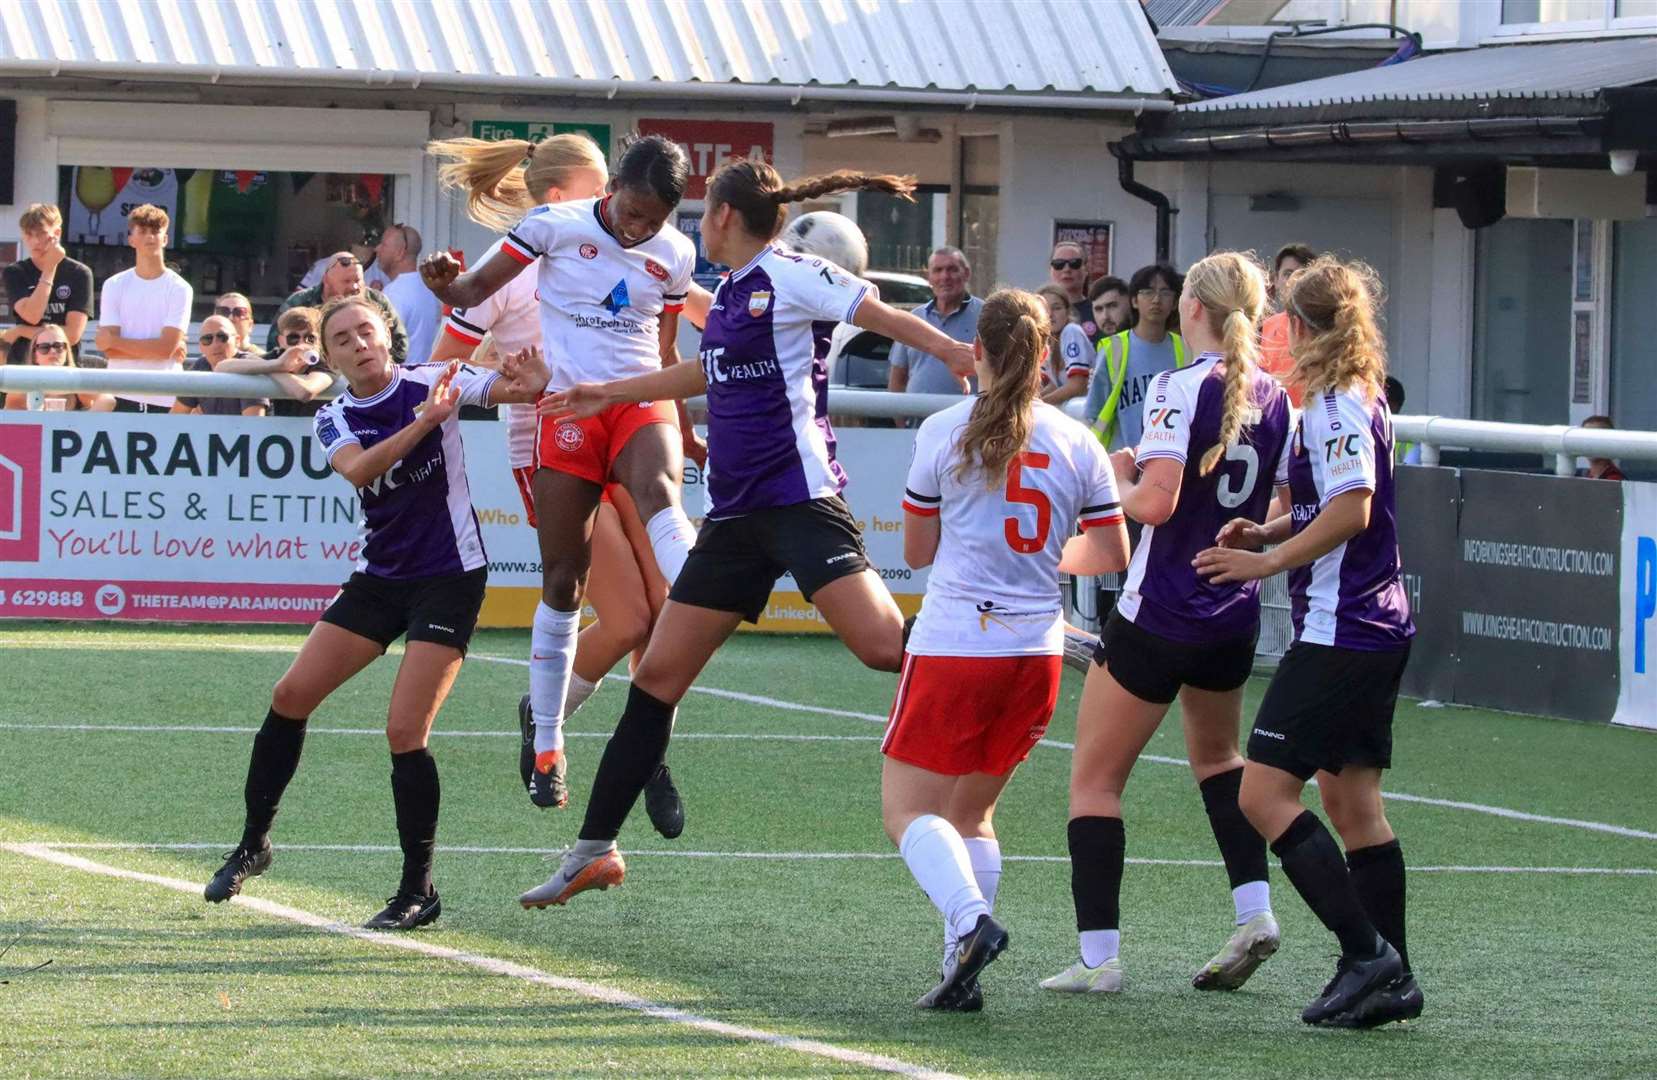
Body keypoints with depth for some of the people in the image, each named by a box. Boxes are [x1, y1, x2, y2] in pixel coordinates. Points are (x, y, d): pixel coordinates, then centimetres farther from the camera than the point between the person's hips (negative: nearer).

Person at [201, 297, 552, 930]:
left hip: (448, 579, -5)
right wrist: (424, 423, -37)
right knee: (291, 695, 0)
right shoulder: (336, 420, 0)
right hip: (379, 577, 5)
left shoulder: (433, 383, -9)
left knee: (404, 732, -13)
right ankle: (253, 843, 17)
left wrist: (532, 383, -47)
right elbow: (358, 470, -22)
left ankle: (419, 892, -3)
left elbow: (513, 388, -22)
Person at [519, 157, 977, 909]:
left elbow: (891, 321, -8)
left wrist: (972, 361, -19)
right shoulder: (729, 294, 18)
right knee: (657, 677, 6)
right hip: (735, 515, 8)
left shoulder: (790, 277, -6)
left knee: (883, 645, -26)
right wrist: (610, 393, 46)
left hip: (800, 499, -8)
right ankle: (594, 852, 10)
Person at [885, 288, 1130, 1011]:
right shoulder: (1077, 443, 4)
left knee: (908, 810, 2)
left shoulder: (944, 432, -4)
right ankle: (961, 971, 8)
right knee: (971, 809, 18)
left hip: (953, 646, -4)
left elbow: (916, 551, 4)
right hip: (1037, 652, 4)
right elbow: (1111, 557, 9)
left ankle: (971, 921, -24)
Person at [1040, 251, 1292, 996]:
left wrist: (1119, 483, -5)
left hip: (1157, 616, -7)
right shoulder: (1274, 398, 3)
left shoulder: (1183, 388, -17)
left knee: (1095, 778, 3)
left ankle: (1098, 956, -3)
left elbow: (1155, 502, -25)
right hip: (1234, 616, 7)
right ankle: (1253, 910, 16)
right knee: (1217, 756, 30)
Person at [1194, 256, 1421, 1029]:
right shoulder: (1358, 401, 15)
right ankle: (1390, 980, 13)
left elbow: (1351, 509, -25)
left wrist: (1267, 561, -21)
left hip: (1339, 632, -10)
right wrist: (1266, 532, 12)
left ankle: (1367, 951, -13)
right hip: (1379, 626, 10)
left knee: (1265, 794, -10)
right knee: (1351, 800, 13)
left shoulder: (1335, 406, -14)